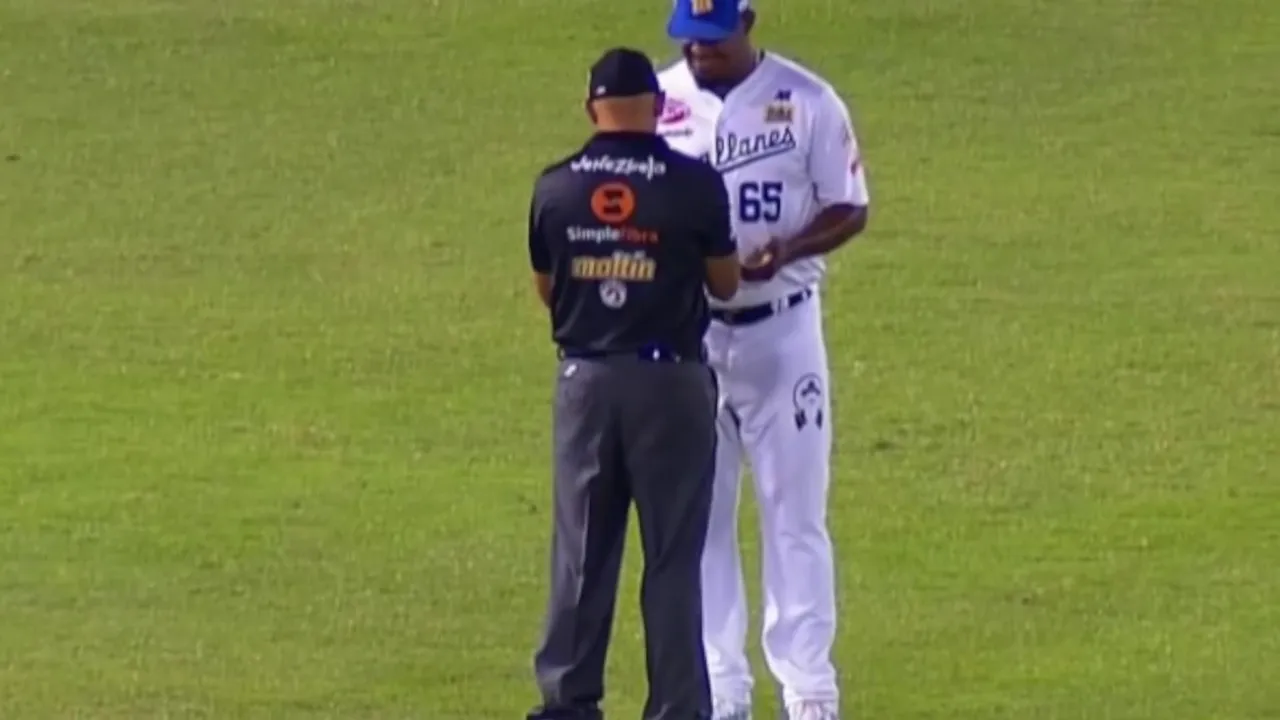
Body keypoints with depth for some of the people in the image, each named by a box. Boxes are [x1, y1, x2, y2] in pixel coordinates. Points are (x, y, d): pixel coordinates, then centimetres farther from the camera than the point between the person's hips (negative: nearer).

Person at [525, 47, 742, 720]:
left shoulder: (555, 188, -1)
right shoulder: (694, 185, -10)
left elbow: (546, 288, 10)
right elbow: (726, 284, 1)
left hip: (585, 380, 2)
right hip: (670, 379, -2)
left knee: (581, 547, 10)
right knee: (673, 552, 3)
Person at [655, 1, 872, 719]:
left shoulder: (807, 101, -4)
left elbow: (850, 208, -1)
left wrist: (786, 250, -20)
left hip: (781, 329, -2)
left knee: (795, 514, 1)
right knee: (698, 518, 5)